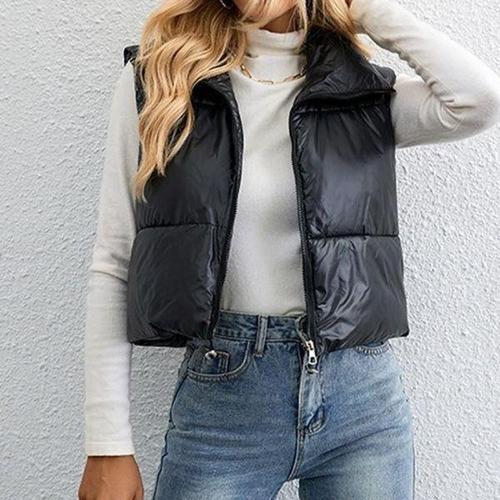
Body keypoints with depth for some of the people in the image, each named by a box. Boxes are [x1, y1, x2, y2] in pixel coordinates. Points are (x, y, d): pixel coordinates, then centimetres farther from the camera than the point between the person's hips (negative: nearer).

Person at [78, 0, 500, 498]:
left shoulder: (362, 90, 4)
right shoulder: (155, 79, 0)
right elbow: (112, 264, -2)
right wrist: (108, 444, -4)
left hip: (365, 398, 2)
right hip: (219, 398, -1)